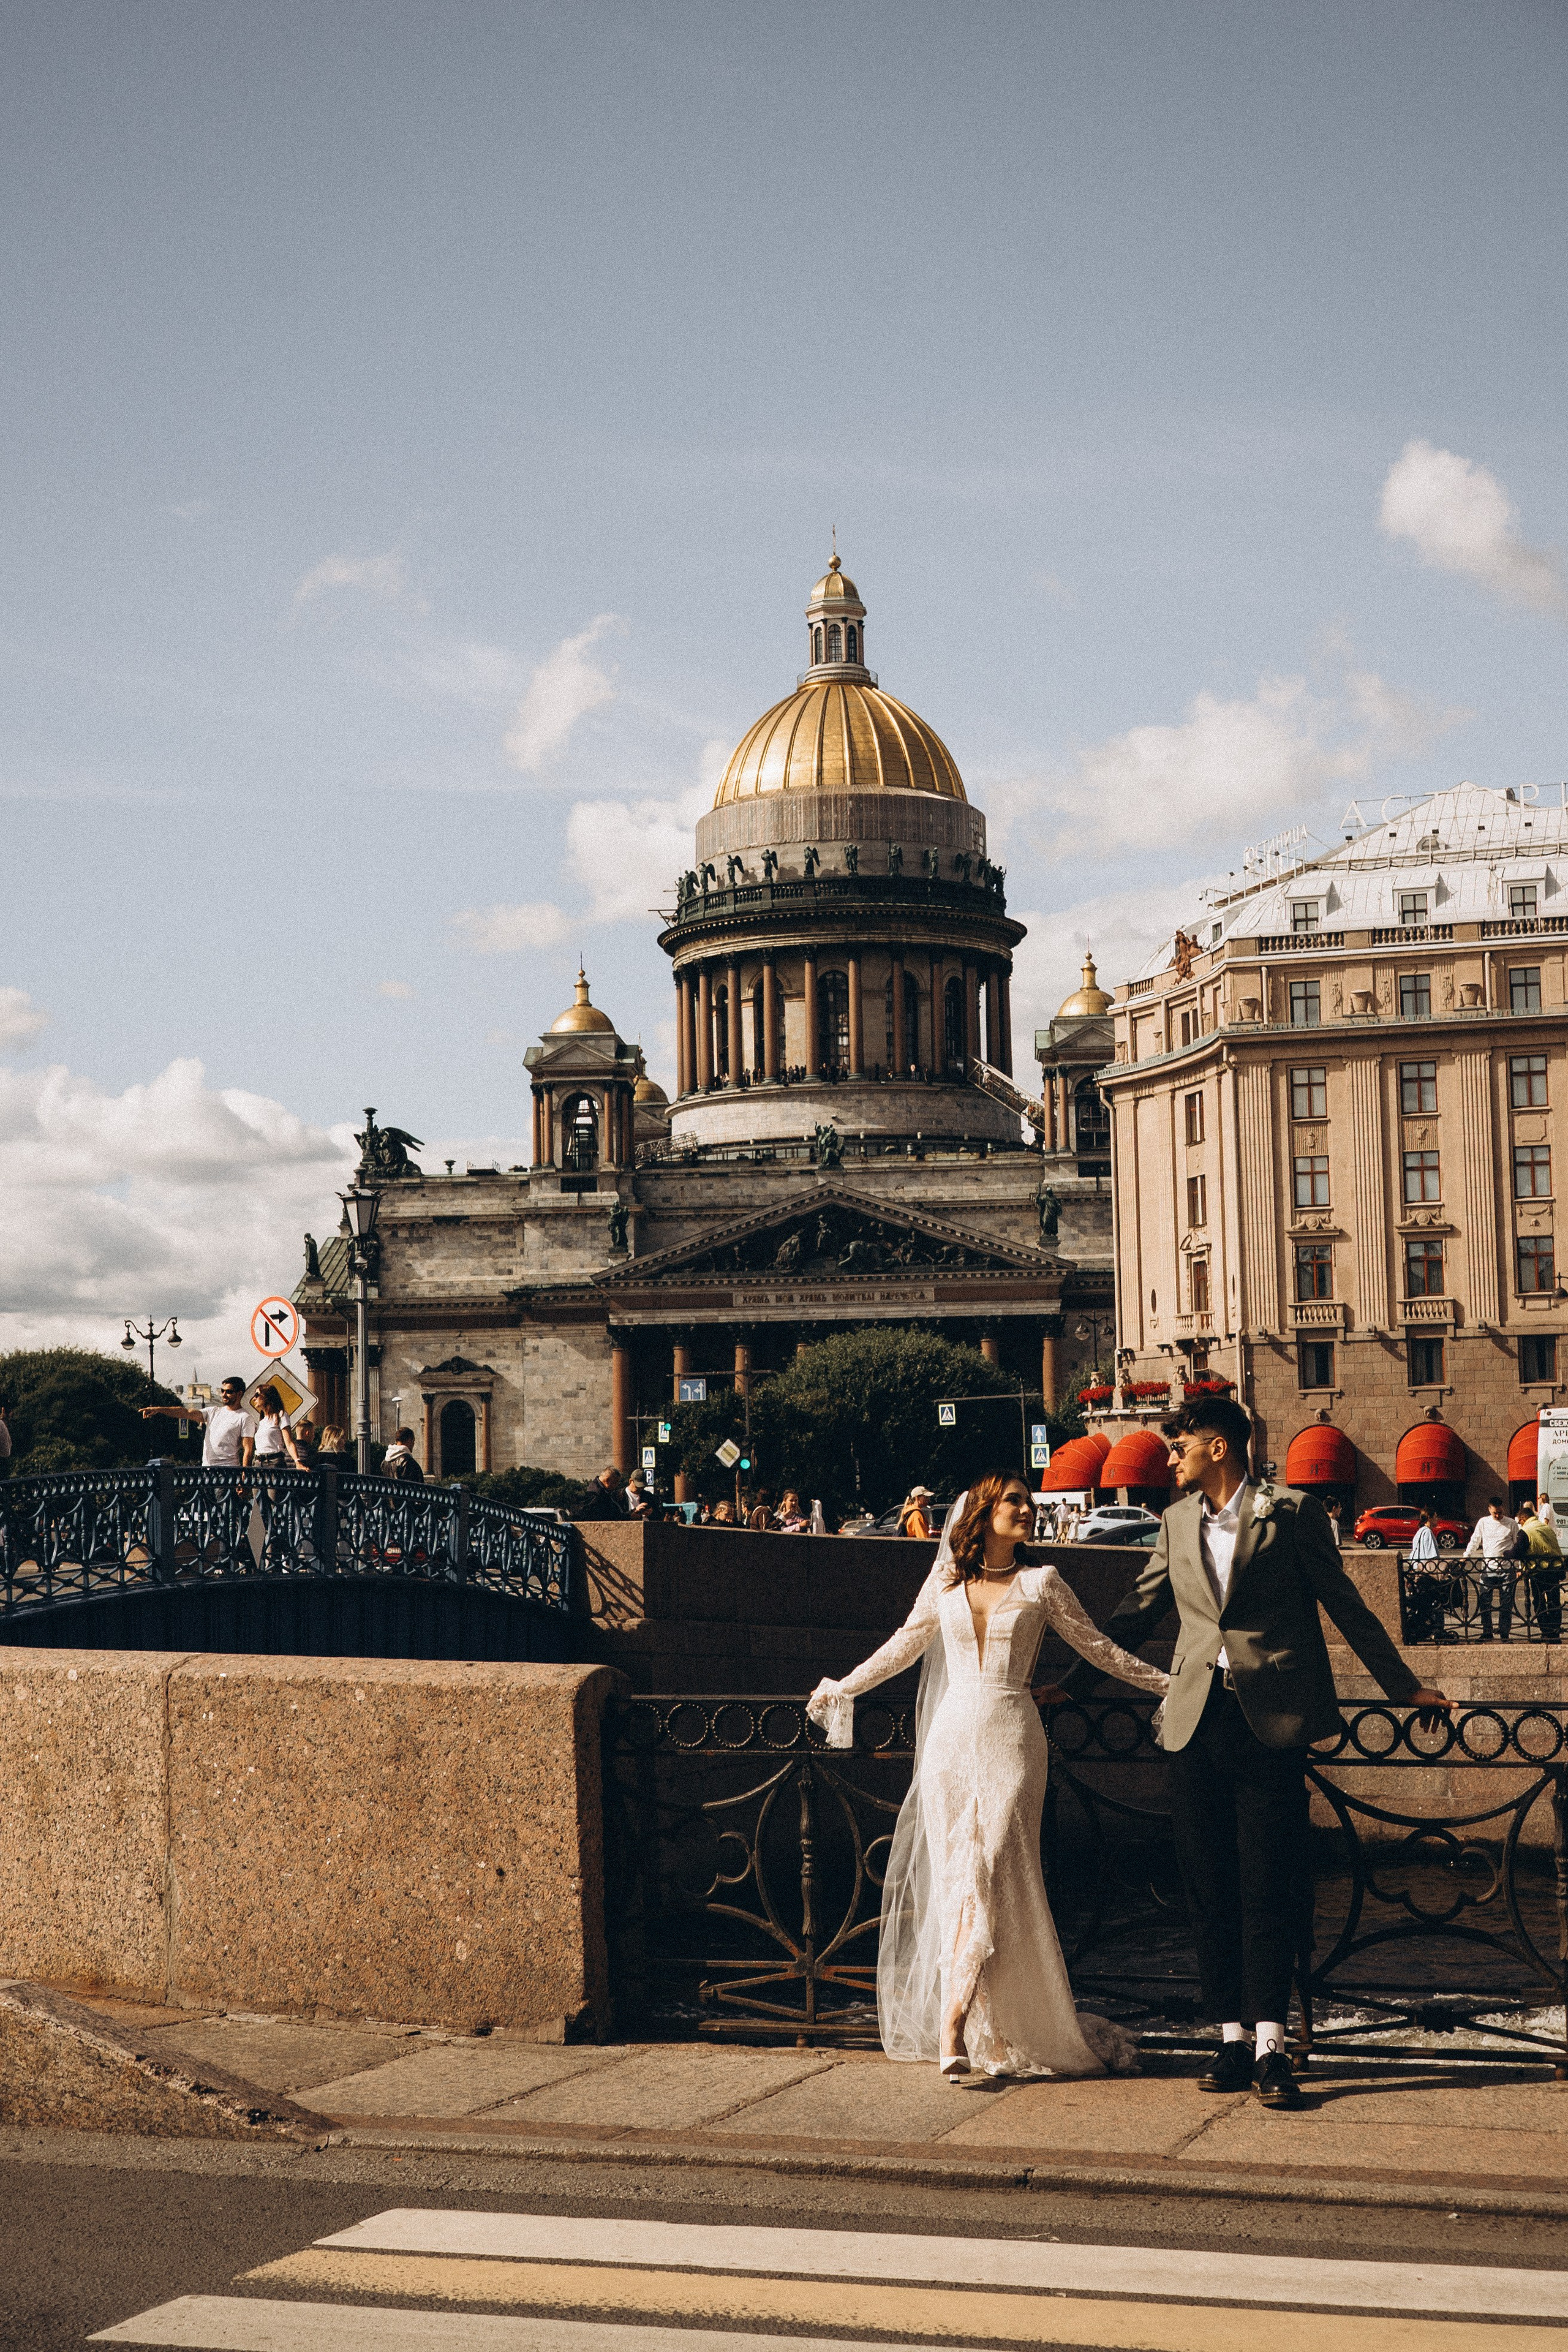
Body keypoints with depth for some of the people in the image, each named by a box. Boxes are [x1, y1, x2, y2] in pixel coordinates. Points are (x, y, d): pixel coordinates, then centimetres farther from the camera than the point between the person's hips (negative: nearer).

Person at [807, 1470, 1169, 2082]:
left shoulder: (1041, 1584, 5)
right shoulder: (945, 1583, 9)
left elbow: (1100, 1649, 10)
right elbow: (904, 1646, 22)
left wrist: (1173, 1683, 6)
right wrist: (841, 1689, 28)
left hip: (1011, 1740, -2)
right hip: (952, 1737, 2)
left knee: (990, 1878, -12)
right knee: (956, 1881, 0)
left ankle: (953, 2033, -16)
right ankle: (988, 2030, 5)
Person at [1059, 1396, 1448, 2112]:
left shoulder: (1292, 1512, -1)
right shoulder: (1177, 1523, 13)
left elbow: (1345, 1605, 5)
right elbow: (1135, 1614, 21)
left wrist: (1403, 1686, 9)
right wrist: (1068, 1684, 22)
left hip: (1271, 1722, -4)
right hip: (1196, 1723, 5)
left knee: (1267, 1886, -5)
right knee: (1209, 1889, 5)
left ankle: (1270, 2046, -1)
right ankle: (1234, 2038, 13)